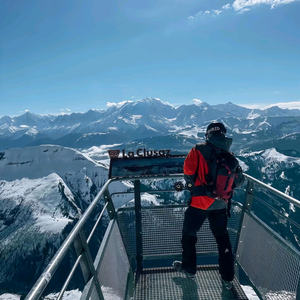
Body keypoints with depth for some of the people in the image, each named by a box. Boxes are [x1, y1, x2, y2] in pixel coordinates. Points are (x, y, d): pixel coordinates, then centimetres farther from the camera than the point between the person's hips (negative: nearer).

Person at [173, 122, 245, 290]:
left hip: (200, 201, -3)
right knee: (223, 238, 21)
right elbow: (239, 180, 3)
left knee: (189, 234, 19)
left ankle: (189, 269, 35)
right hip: (221, 204, 4)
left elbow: (188, 171, -15)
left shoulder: (199, 150, -12)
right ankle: (228, 278, 31)